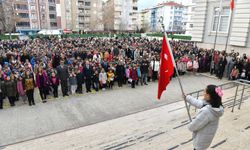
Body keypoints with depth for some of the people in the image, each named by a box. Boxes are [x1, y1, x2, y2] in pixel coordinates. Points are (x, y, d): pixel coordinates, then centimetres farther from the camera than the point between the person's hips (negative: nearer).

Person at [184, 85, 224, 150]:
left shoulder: (206, 111, -38)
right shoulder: (215, 105, -11)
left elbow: (195, 125, -24)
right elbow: (199, 103, 6)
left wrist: (190, 126, -2)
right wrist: (187, 97, 15)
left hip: (202, 138, -7)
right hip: (206, 135, 7)